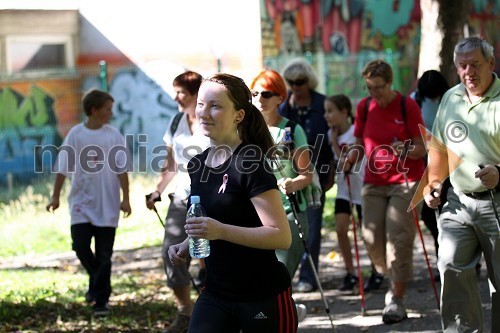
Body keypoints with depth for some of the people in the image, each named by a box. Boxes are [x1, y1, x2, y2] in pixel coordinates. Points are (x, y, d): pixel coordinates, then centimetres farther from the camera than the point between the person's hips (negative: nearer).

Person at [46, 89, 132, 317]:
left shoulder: (113, 136, -1)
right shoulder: (75, 135, -2)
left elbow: (122, 170, -1)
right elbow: (63, 168, 1)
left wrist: (125, 199, -7)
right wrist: (55, 196, -3)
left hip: (107, 205, 0)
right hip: (81, 203, 0)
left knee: (103, 254, 1)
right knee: (81, 247, -4)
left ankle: (101, 300, 8)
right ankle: (96, 282, 24)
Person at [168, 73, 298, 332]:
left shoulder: (251, 163, -16)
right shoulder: (198, 165, 7)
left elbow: (282, 236, -22)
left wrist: (221, 231, -30)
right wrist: (185, 248, 3)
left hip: (264, 298, -6)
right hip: (215, 294, 7)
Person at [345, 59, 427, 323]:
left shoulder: (407, 106, -9)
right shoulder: (364, 107, 4)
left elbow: (422, 148, -8)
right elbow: (361, 143, 12)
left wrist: (407, 150, -29)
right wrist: (351, 158, -8)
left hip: (405, 181, -4)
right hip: (374, 182, 5)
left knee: (399, 238, -10)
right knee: (372, 238, 0)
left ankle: (397, 299, -5)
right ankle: (394, 281, 26)